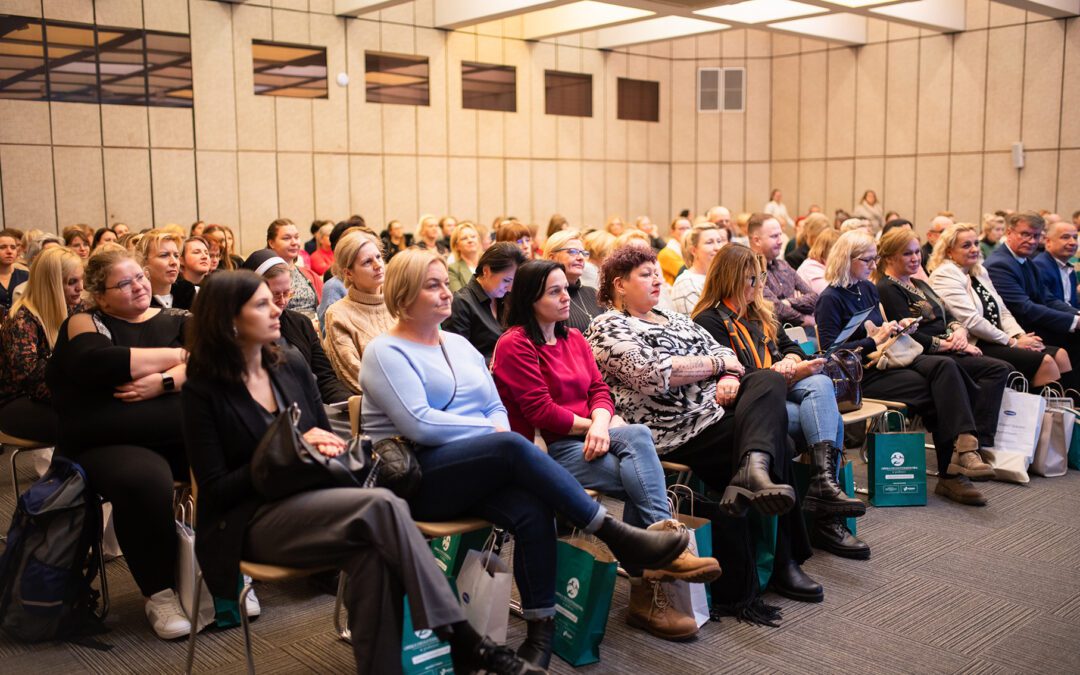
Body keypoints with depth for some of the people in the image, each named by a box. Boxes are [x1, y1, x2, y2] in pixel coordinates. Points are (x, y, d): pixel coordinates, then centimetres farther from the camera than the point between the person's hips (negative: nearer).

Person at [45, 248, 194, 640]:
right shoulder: (86, 324, 10)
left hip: (179, 435, 2)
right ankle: (159, 592, -15)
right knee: (145, 480, -35)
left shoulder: (177, 321, 16)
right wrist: (178, 355, -8)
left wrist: (163, 381, -19)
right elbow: (98, 364, -13)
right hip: (110, 443, -2)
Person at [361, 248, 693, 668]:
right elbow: (419, 424, -15)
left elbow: (497, 408, 17)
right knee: (513, 447, -32)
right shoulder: (386, 352, -2)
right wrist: (490, 430, -10)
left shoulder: (460, 344, 20)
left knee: (532, 511, -27)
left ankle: (541, 628, -21)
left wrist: (497, 430, -6)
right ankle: (618, 537, -27)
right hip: (416, 478, -6)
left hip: (477, 470, 6)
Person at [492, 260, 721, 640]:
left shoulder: (573, 338, 18)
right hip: (545, 449, -6)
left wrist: (601, 424, -14)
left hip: (586, 438, 6)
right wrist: (592, 425, -8)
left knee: (638, 436, -28)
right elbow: (541, 411, -14)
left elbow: (599, 390, 8)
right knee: (643, 483, -25)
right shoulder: (514, 345, -7)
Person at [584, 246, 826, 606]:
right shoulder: (608, 328, -3)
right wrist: (718, 364, -7)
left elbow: (720, 350, 18)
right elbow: (653, 374, -17)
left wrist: (729, 378, -7)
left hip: (715, 407, 8)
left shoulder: (673, 318, 23)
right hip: (677, 431, -8)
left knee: (769, 381, -18)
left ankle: (754, 467, -37)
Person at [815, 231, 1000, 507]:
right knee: (934, 390, -24)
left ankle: (965, 444, -34)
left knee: (945, 366, -23)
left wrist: (897, 327, 5)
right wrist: (875, 340, -16)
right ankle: (951, 474, -19)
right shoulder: (831, 299, -7)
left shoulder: (868, 288, 18)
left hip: (888, 358, 7)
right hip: (862, 373, -7)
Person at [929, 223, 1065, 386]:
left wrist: (1020, 336, -3)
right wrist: (1013, 341, -12)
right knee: (1044, 361, -19)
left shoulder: (979, 271, 18)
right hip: (973, 346, -9)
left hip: (996, 341, 9)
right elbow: (972, 321, -17)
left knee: (1059, 354, -6)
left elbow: (1002, 311, 16)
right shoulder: (945, 276, -10)